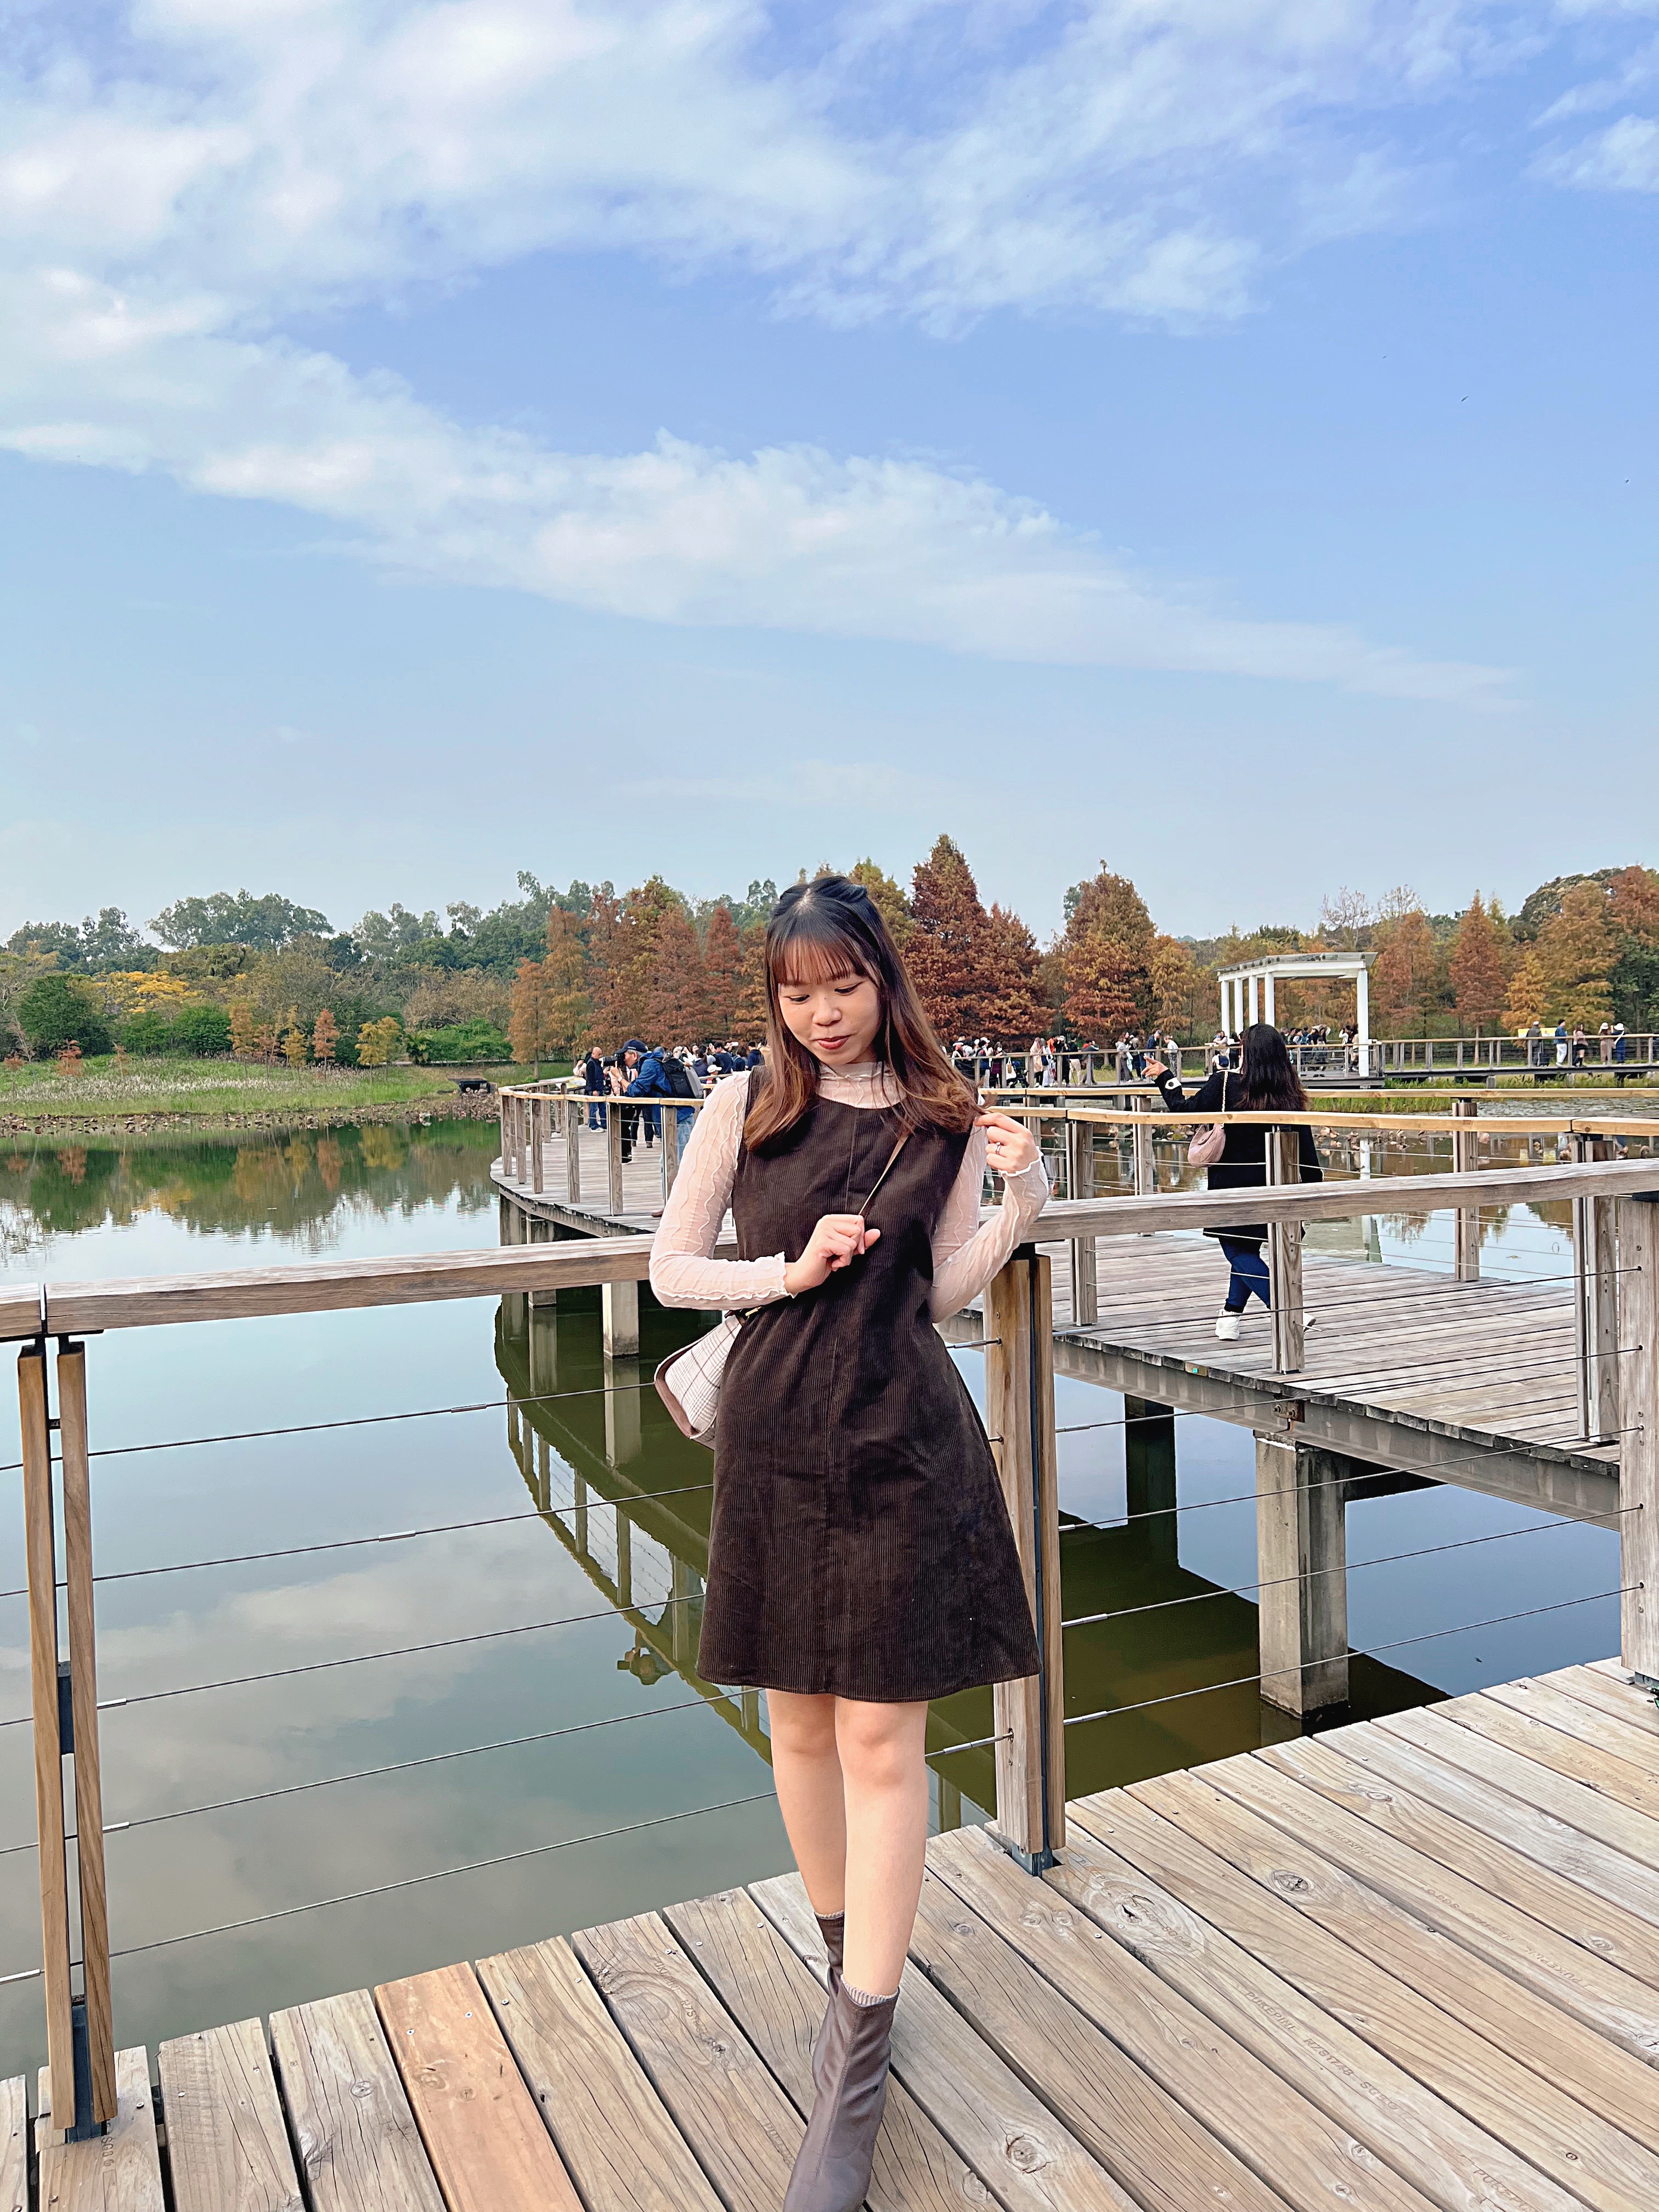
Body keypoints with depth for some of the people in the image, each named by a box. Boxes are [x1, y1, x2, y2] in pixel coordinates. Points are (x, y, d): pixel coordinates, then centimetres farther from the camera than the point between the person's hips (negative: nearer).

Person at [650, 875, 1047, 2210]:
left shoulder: (944, 1121, 1)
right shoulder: (746, 1106, -1)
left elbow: (947, 1294, 3)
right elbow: (671, 1271, 1)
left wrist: (1020, 1205, -12)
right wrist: (791, 1271, -13)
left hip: (905, 1446, -1)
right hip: (778, 1442, 1)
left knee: (883, 1743, 1)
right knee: (801, 1725, 15)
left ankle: (854, 2087, 12)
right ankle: (851, 1963, 40)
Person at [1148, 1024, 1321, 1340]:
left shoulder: (1225, 1083, -15)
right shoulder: (1290, 1093, -3)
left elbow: (1185, 1109, -10)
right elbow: (1306, 1147, 1)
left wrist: (1165, 1077, 4)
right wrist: (1314, 1187, 10)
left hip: (1232, 1187, -4)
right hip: (1272, 1189, 5)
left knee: (1239, 1251, 4)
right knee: (1247, 1248, 21)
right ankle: (1232, 1314, 25)